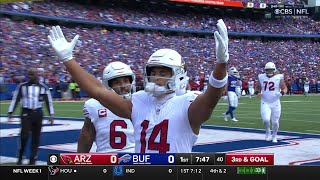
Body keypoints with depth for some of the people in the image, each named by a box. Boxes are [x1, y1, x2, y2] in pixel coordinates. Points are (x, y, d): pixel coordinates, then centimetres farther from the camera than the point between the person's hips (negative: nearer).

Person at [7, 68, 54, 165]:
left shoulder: (43, 87, 2)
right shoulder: (22, 86, 1)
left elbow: (49, 101, 6)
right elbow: (15, 99, 4)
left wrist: (51, 115, 2)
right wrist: (10, 112, -1)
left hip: (37, 113, 1)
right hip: (26, 113, -1)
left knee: (36, 137, 5)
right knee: (24, 135, -12)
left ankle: (33, 158, 16)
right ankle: (20, 157, 4)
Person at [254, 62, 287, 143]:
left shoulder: (278, 78, -3)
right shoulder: (261, 78, 3)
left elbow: (285, 88, 2)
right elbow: (257, 88, 14)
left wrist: (281, 93, -19)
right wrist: (257, 93, -8)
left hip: (276, 103, 0)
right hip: (265, 103, 0)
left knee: (275, 122, 5)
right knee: (266, 120, -17)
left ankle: (274, 136, 30)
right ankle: (268, 132, 15)